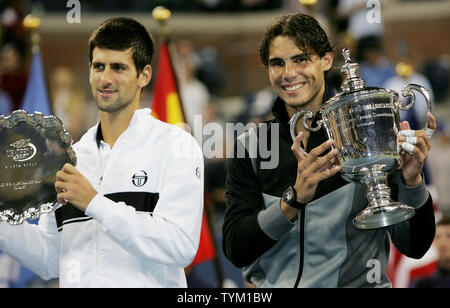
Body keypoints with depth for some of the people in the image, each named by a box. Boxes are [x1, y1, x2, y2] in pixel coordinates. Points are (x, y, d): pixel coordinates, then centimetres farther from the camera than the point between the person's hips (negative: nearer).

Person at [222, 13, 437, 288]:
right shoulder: (250, 146, 7)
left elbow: (415, 246, 0)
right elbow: (236, 250, -3)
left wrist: (411, 181, -17)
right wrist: (295, 197, -16)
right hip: (272, 286, 1)